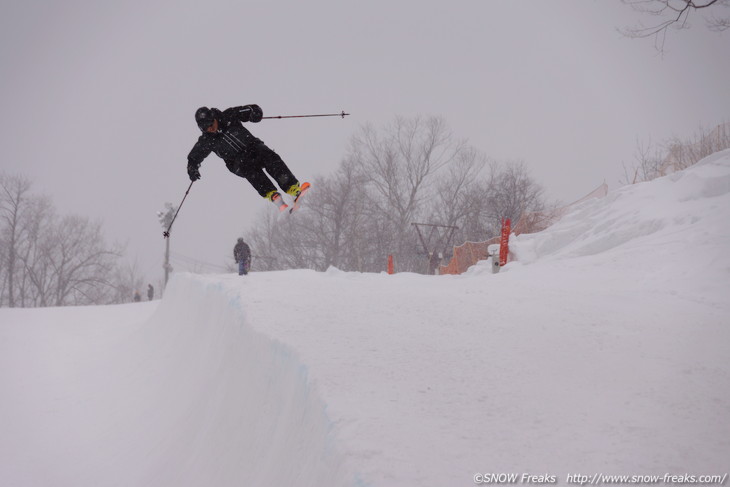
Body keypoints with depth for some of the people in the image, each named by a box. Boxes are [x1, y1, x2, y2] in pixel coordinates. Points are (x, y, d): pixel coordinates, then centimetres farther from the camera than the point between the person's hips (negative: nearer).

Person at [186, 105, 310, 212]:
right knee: (249, 166, -34)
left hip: (252, 146, 1)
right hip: (237, 162, -1)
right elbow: (194, 158, 9)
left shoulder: (228, 116, -4)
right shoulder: (206, 141, -3)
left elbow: (252, 109, 1)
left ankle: (294, 189, -40)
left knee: (269, 156, -28)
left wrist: (254, 112, -21)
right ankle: (274, 196, -50)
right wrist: (192, 169, -9)